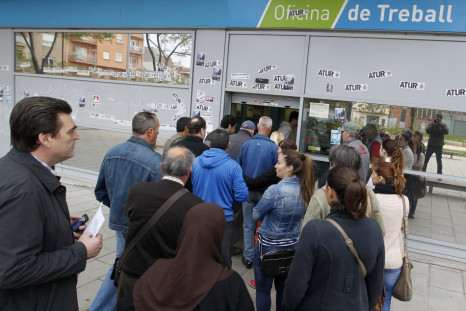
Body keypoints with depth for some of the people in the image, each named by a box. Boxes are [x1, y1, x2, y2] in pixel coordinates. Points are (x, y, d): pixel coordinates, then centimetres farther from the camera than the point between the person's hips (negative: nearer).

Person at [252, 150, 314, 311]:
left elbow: (256, 215, -11)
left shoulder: (275, 191, -25)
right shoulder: (306, 190, -7)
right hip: (291, 247, 6)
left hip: (267, 247, -5)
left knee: (263, 290, 13)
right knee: (283, 288, 22)